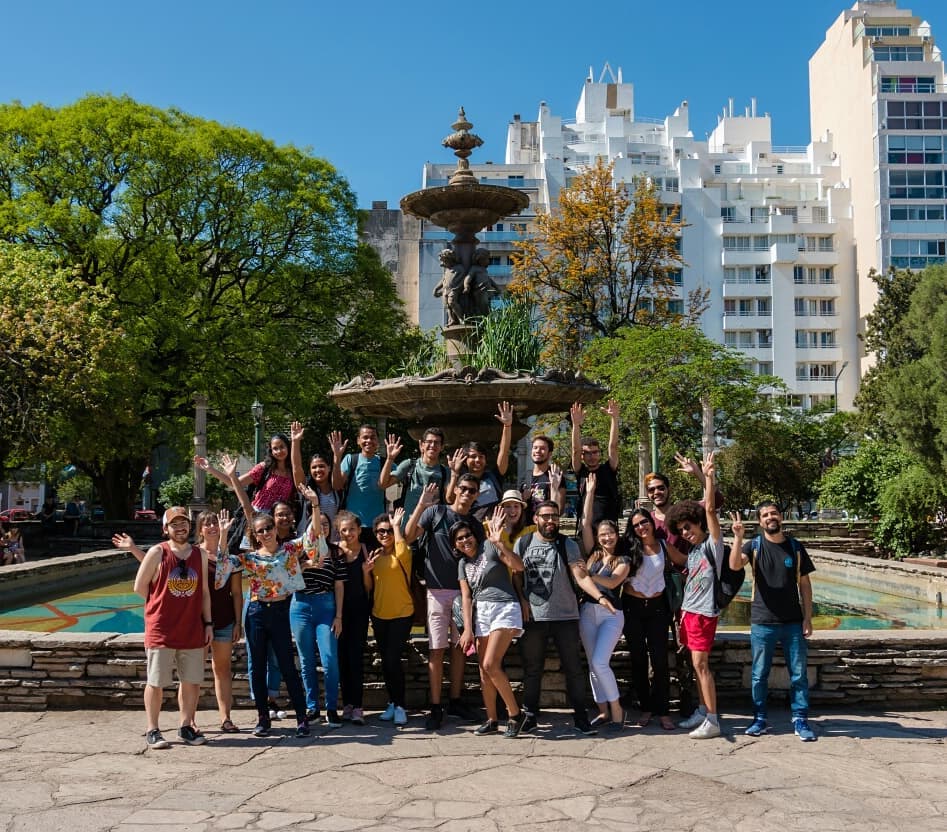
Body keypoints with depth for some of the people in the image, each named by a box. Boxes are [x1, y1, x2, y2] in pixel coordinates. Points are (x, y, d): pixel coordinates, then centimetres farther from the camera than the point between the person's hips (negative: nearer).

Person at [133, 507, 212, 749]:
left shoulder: (200, 555, 7)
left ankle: (187, 727, 22)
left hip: (192, 631, 4)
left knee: (191, 681, 9)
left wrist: (208, 623, 8)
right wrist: (162, 604, 2)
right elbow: (140, 587, -1)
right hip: (161, 631, -4)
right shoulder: (157, 553, -5)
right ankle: (153, 730, 14)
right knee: (156, 682, 3)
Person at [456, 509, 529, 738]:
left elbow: (519, 566, -15)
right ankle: (492, 720, 15)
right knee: (483, 670, 5)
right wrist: (467, 629, -1)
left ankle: (515, 713, -2)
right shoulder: (463, 564, 14)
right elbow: (466, 596, 8)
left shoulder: (489, 547, -3)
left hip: (504, 608, -6)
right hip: (481, 612, 6)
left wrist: (500, 542, -26)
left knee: (490, 665, -15)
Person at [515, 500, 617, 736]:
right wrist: (522, 600, -5)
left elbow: (581, 576, -10)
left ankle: (580, 716, 12)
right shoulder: (522, 543, 5)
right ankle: (530, 716, 21)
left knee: (573, 668, 2)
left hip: (565, 617, -1)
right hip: (532, 618, 1)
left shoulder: (568, 545, 0)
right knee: (532, 669, 9)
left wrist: (599, 596, -25)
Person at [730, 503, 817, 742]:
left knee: (799, 674, 4)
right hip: (762, 623, -1)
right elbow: (734, 565, -19)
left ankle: (800, 720, 15)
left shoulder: (796, 548, 4)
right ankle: (760, 719, 19)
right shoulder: (754, 546, -1)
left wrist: (808, 617, 1)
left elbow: (804, 584, 6)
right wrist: (738, 538, -32)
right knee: (759, 675, 7)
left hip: (793, 623, 1)